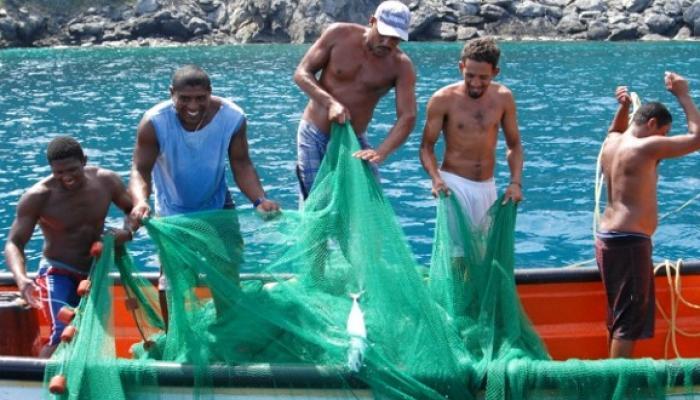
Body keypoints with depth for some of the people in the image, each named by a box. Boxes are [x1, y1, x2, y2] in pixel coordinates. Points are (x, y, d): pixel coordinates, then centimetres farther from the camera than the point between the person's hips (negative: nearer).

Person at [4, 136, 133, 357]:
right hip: (58, 273, -5)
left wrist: (126, 233, -18)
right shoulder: (38, 197, -19)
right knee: (64, 335, -27)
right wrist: (21, 278, -40)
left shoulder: (106, 181, -9)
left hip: (95, 272, 5)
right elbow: (14, 243, -20)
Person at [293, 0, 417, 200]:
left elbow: (407, 116, -20)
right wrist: (330, 102, -27)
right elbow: (302, 73, -9)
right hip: (313, 135, -1)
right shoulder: (339, 35, -12)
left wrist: (381, 151, -38)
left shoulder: (401, 65, -13)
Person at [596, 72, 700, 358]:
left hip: (606, 237, 10)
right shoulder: (647, 147, -15)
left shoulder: (611, 143, 10)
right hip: (630, 241, -10)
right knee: (630, 321, -4)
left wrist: (623, 107, 18)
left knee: (619, 314, 19)